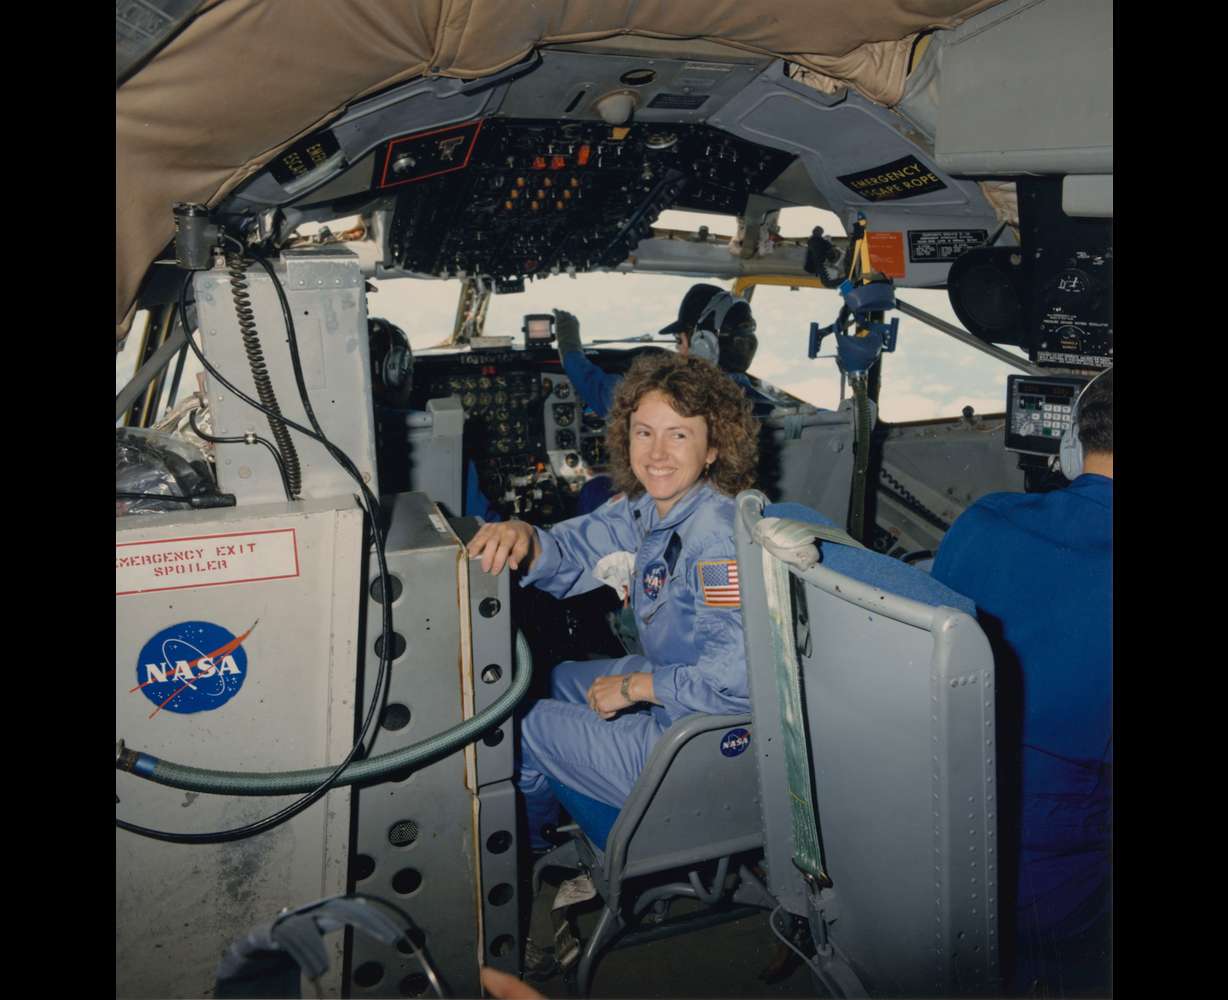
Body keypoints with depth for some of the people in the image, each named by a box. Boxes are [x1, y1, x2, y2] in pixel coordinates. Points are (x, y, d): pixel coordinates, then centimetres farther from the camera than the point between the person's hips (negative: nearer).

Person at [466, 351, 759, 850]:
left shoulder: (718, 539, -31)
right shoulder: (646, 505, -2)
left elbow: (738, 681, -36)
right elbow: (572, 555, 4)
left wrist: (635, 685, -23)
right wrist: (523, 538, -19)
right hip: (670, 688, 9)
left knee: (525, 725, 5)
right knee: (562, 679, 29)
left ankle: (529, 848, 40)